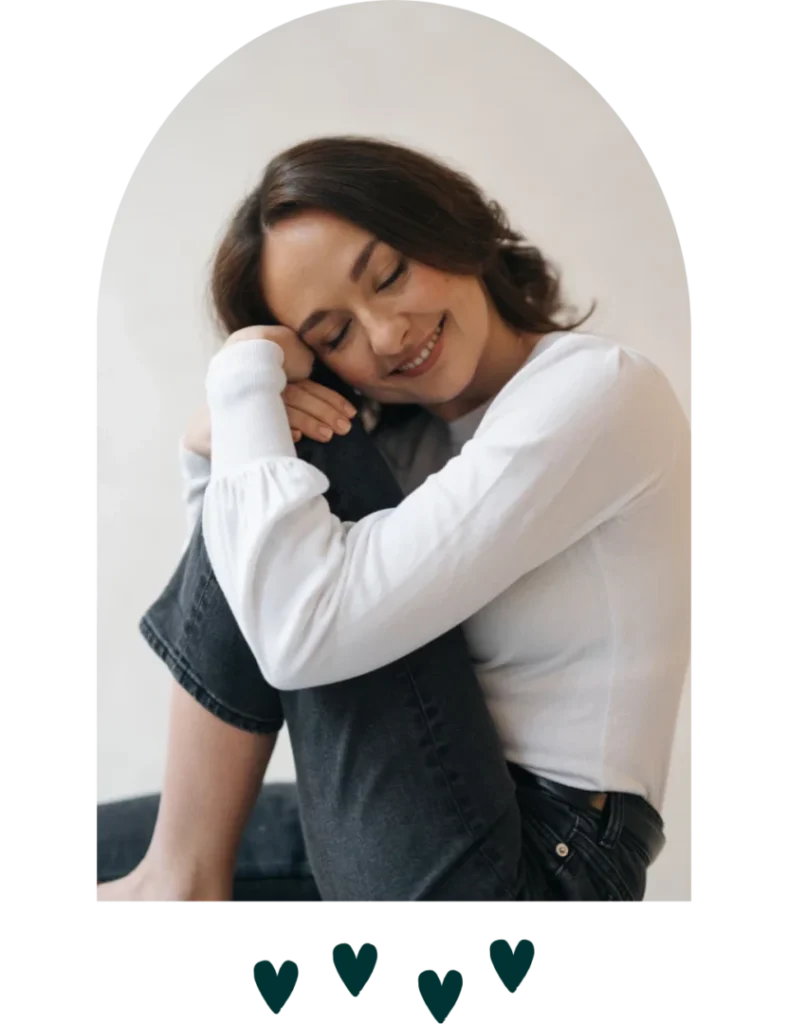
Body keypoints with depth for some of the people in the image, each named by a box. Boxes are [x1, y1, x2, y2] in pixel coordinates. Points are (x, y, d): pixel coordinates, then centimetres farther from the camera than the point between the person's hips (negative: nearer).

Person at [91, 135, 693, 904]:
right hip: (445, 827, 8)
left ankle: (183, 877, 1)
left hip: (535, 861, -7)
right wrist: (223, 444, -9)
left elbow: (308, 629, -27)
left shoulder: (597, 391, -17)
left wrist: (245, 378, -16)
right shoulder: (411, 431, 8)